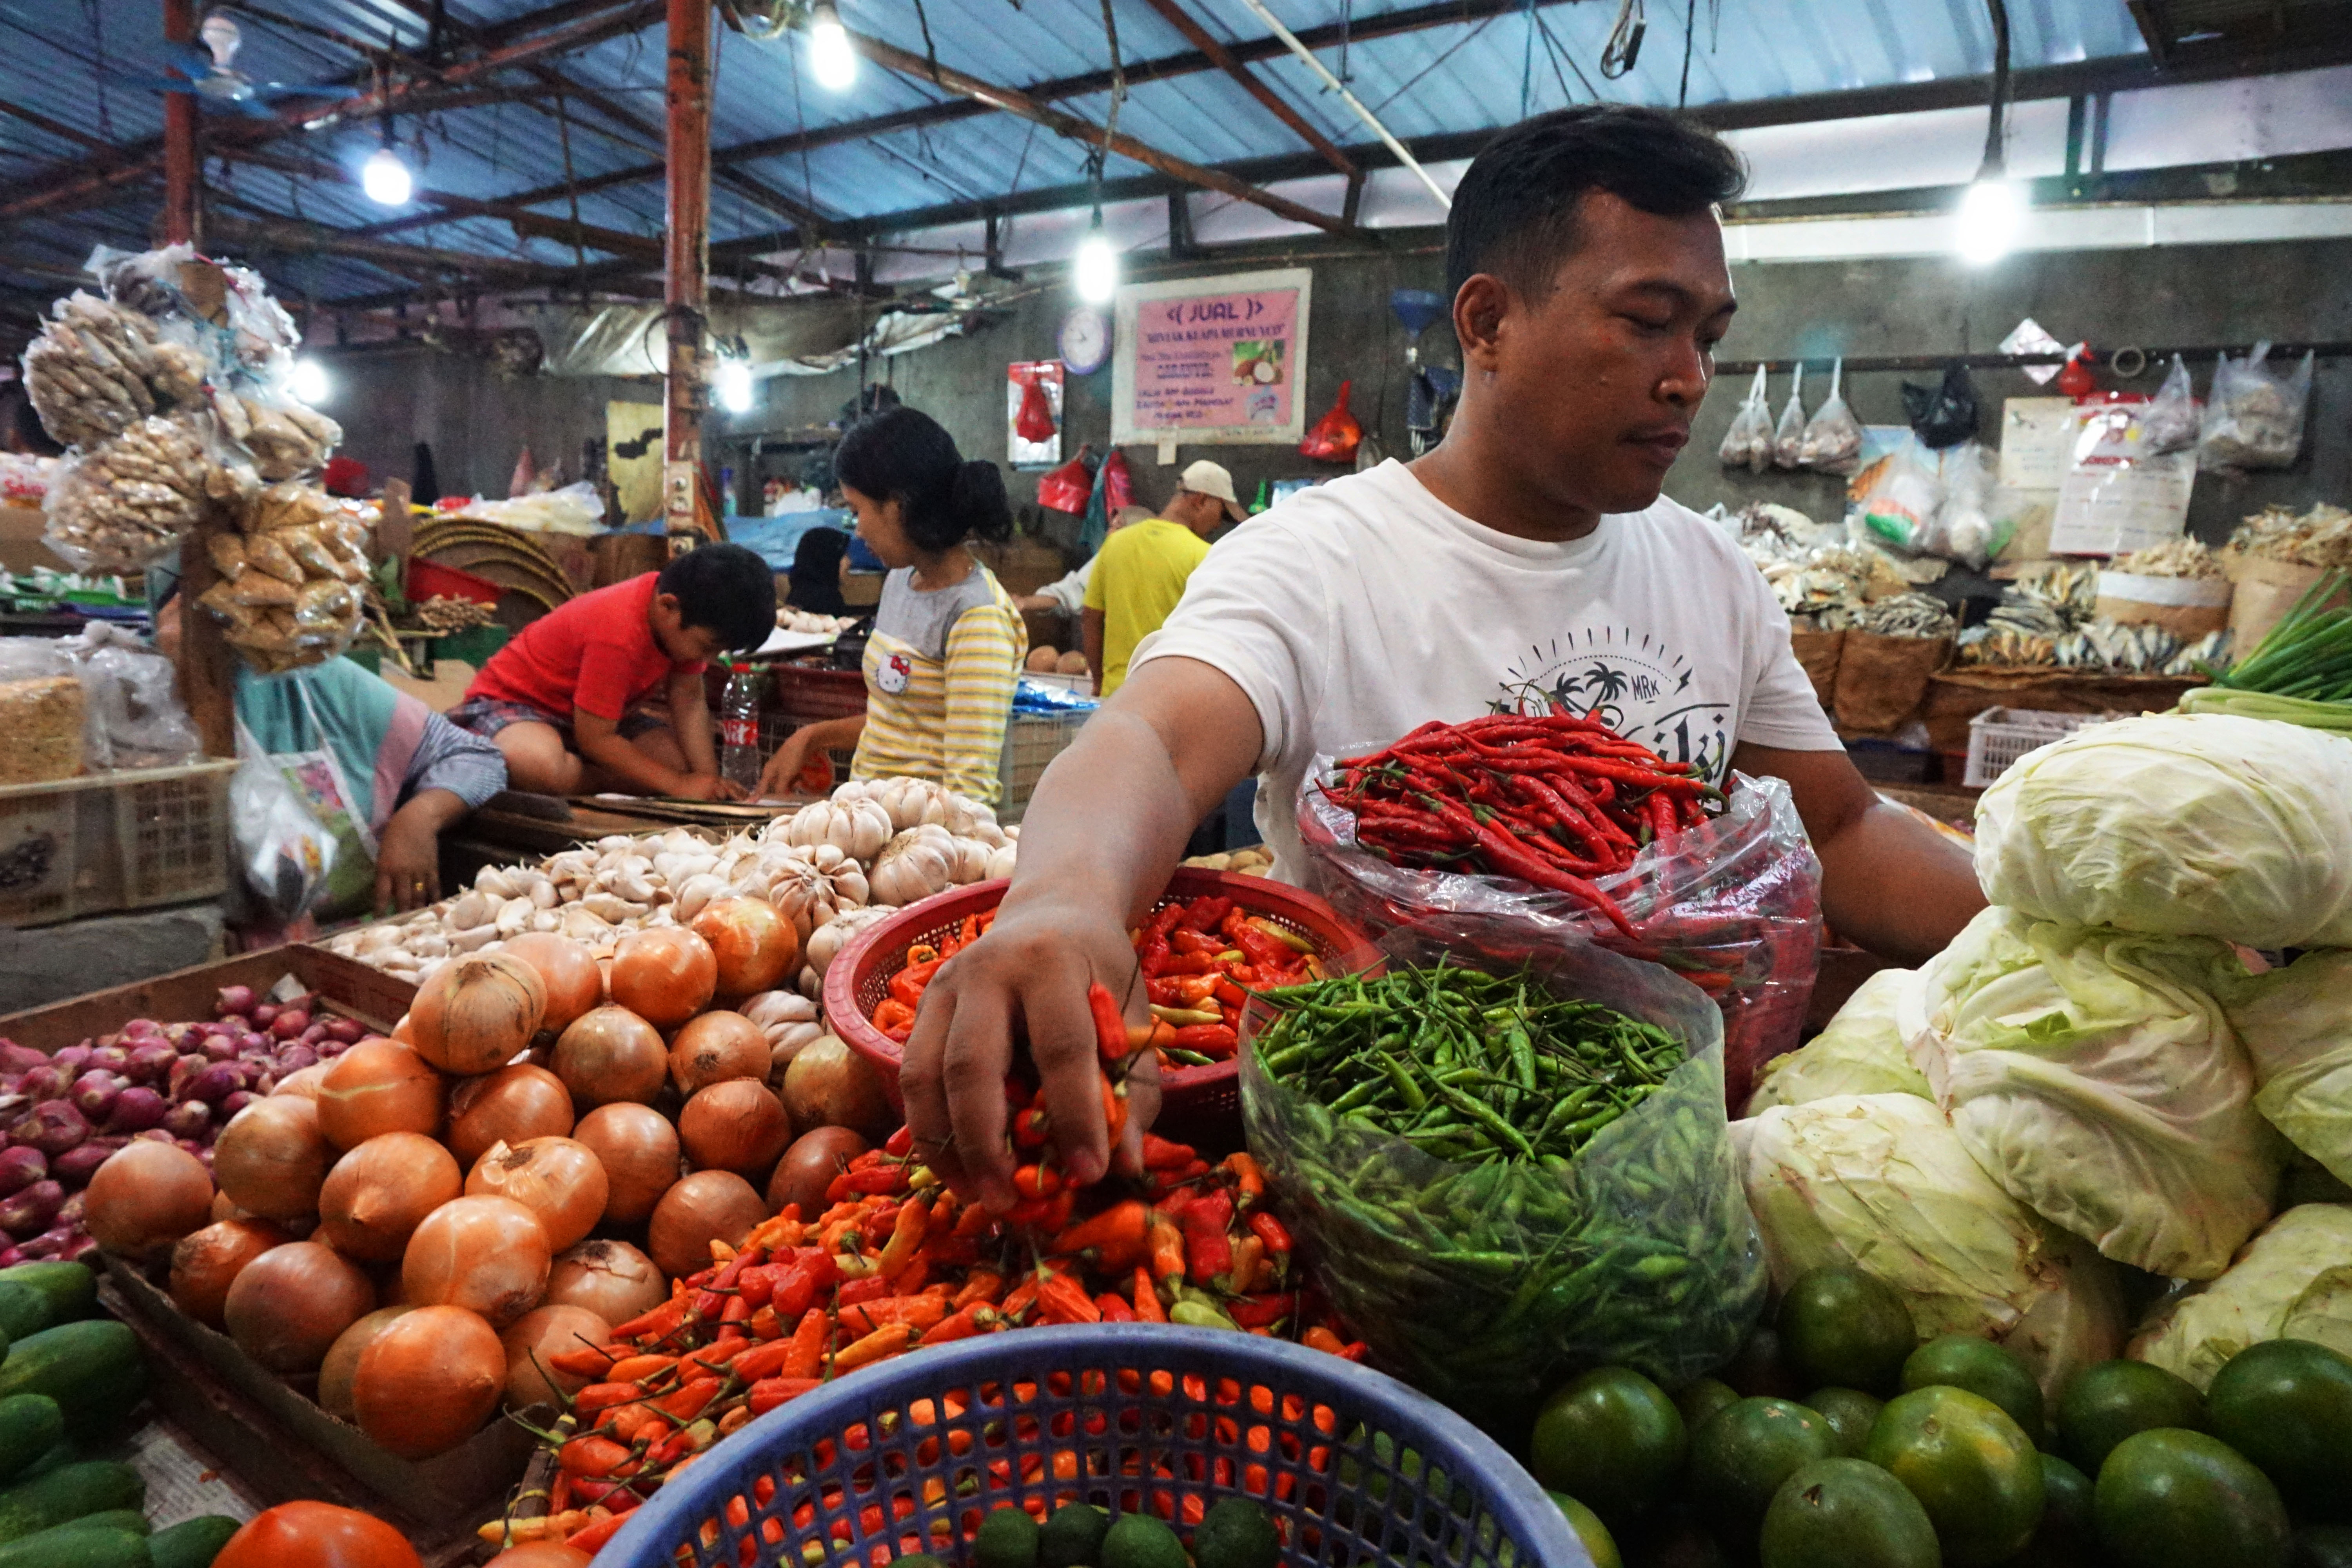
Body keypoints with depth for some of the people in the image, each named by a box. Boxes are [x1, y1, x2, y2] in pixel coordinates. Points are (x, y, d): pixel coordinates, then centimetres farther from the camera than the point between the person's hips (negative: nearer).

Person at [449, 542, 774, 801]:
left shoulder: (686, 619, -11)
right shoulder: (618, 634, -34)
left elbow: (688, 701, -8)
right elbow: (595, 739, -29)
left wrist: (709, 782, -19)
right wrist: (679, 785, -28)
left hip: (595, 715, 8)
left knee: (684, 760, -9)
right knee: (541, 766, -42)